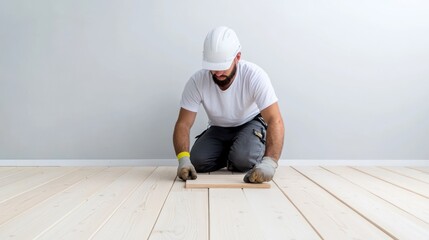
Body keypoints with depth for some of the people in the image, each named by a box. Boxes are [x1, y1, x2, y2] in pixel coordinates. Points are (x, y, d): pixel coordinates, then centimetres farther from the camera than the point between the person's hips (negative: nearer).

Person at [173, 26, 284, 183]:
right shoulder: (197, 81, -25)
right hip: (218, 129, 3)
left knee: (243, 159, -31)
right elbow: (183, 124, -21)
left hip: (250, 124, -2)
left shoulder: (255, 76, -31)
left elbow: (275, 121, -37)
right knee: (197, 161, -20)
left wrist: (269, 162, -52)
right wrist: (183, 159, -40)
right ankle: (232, 154, 9)